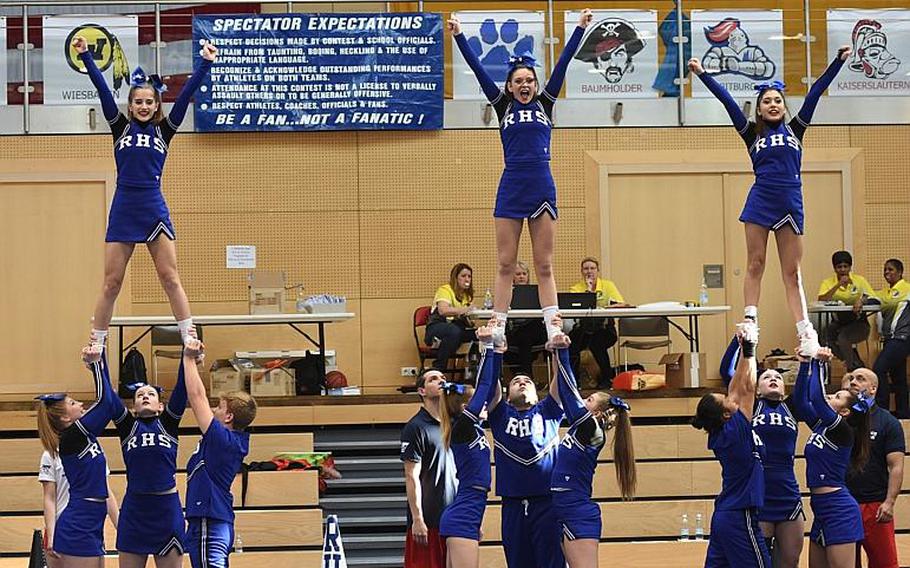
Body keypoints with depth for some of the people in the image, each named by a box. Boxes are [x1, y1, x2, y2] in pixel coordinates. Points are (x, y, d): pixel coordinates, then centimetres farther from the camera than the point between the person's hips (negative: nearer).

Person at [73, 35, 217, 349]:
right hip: (123, 211, 0)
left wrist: (205, 64, -8)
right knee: (111, 283, 3)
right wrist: (85, 56, -7)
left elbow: (186, 93, 0)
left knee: (170, 279, -1)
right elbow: (102, 89, 0)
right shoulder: (121, 127, 8)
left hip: (155, 210, 0)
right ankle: (97, 341, 10)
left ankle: (189, 337, 0)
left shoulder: (164, 130, 8)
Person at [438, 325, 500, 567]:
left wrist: (497, 350, 13)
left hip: (462, 518, 10)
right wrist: (487, 347, -6)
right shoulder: (461, 427, -10)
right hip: (462, 520, -10)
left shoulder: (473, 427, 13)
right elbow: (483, 386, -11)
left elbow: (490, 388, 15)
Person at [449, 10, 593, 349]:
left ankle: (552, 327, -2)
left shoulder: (545, 103, 10)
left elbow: (562, 64, 6)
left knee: (545, 265, 3)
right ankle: (498, 327, 1)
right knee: (505, 264, 1)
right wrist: (458, 36, -1)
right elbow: (478, 69, 4)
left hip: (542, 188, 0)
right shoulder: (503, 106, 8)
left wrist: (580, 28, 2)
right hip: (510, 188, 0)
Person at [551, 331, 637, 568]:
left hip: (579, 515, -9)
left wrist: (562, 352, -8)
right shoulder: (581, 426, 11)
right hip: (571, 514, 9)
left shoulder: (591, 429, -10)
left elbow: (570, 391, -11)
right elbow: (567, 392, 16)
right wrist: (558, 353, 15)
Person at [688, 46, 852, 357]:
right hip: (760, 202, -1)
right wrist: (702, 74, -2)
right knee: (755, 265, -1)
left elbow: (815, 92, 11)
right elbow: (727, 100, 4)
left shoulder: (795, 129, 13)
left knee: (792, 272, 3)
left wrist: (839, 61, 10)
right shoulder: (752, 133, 10)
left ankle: (805, 332, -1)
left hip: (791, 205, 1)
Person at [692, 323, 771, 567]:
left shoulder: (720, 434, 6)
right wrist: (749, 350, -6)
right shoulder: (733, 432, -15)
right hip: (741, 517, -9)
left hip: (724, 516, 9)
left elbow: (736, 390, 13)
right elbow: (747, 389, -13)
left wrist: (744, 351, 11)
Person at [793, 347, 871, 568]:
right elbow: (802, 397, 15)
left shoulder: (843, 430, -12)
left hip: (839, 510, -9)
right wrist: (805, 365, 7)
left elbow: (817, 398, -24)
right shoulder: (821, 424, 11)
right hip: (821, 510, 9)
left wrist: (819, 364, -19)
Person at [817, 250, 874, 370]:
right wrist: (838, 285, -21)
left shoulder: (859, 280, 2)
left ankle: (852, 370, -18)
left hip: (858, 323, -2)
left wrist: (862, 300, -28)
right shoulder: (828, 283, 3)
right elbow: (821, 300, -15)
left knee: (843, 337, -31)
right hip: (838, 323, 2)